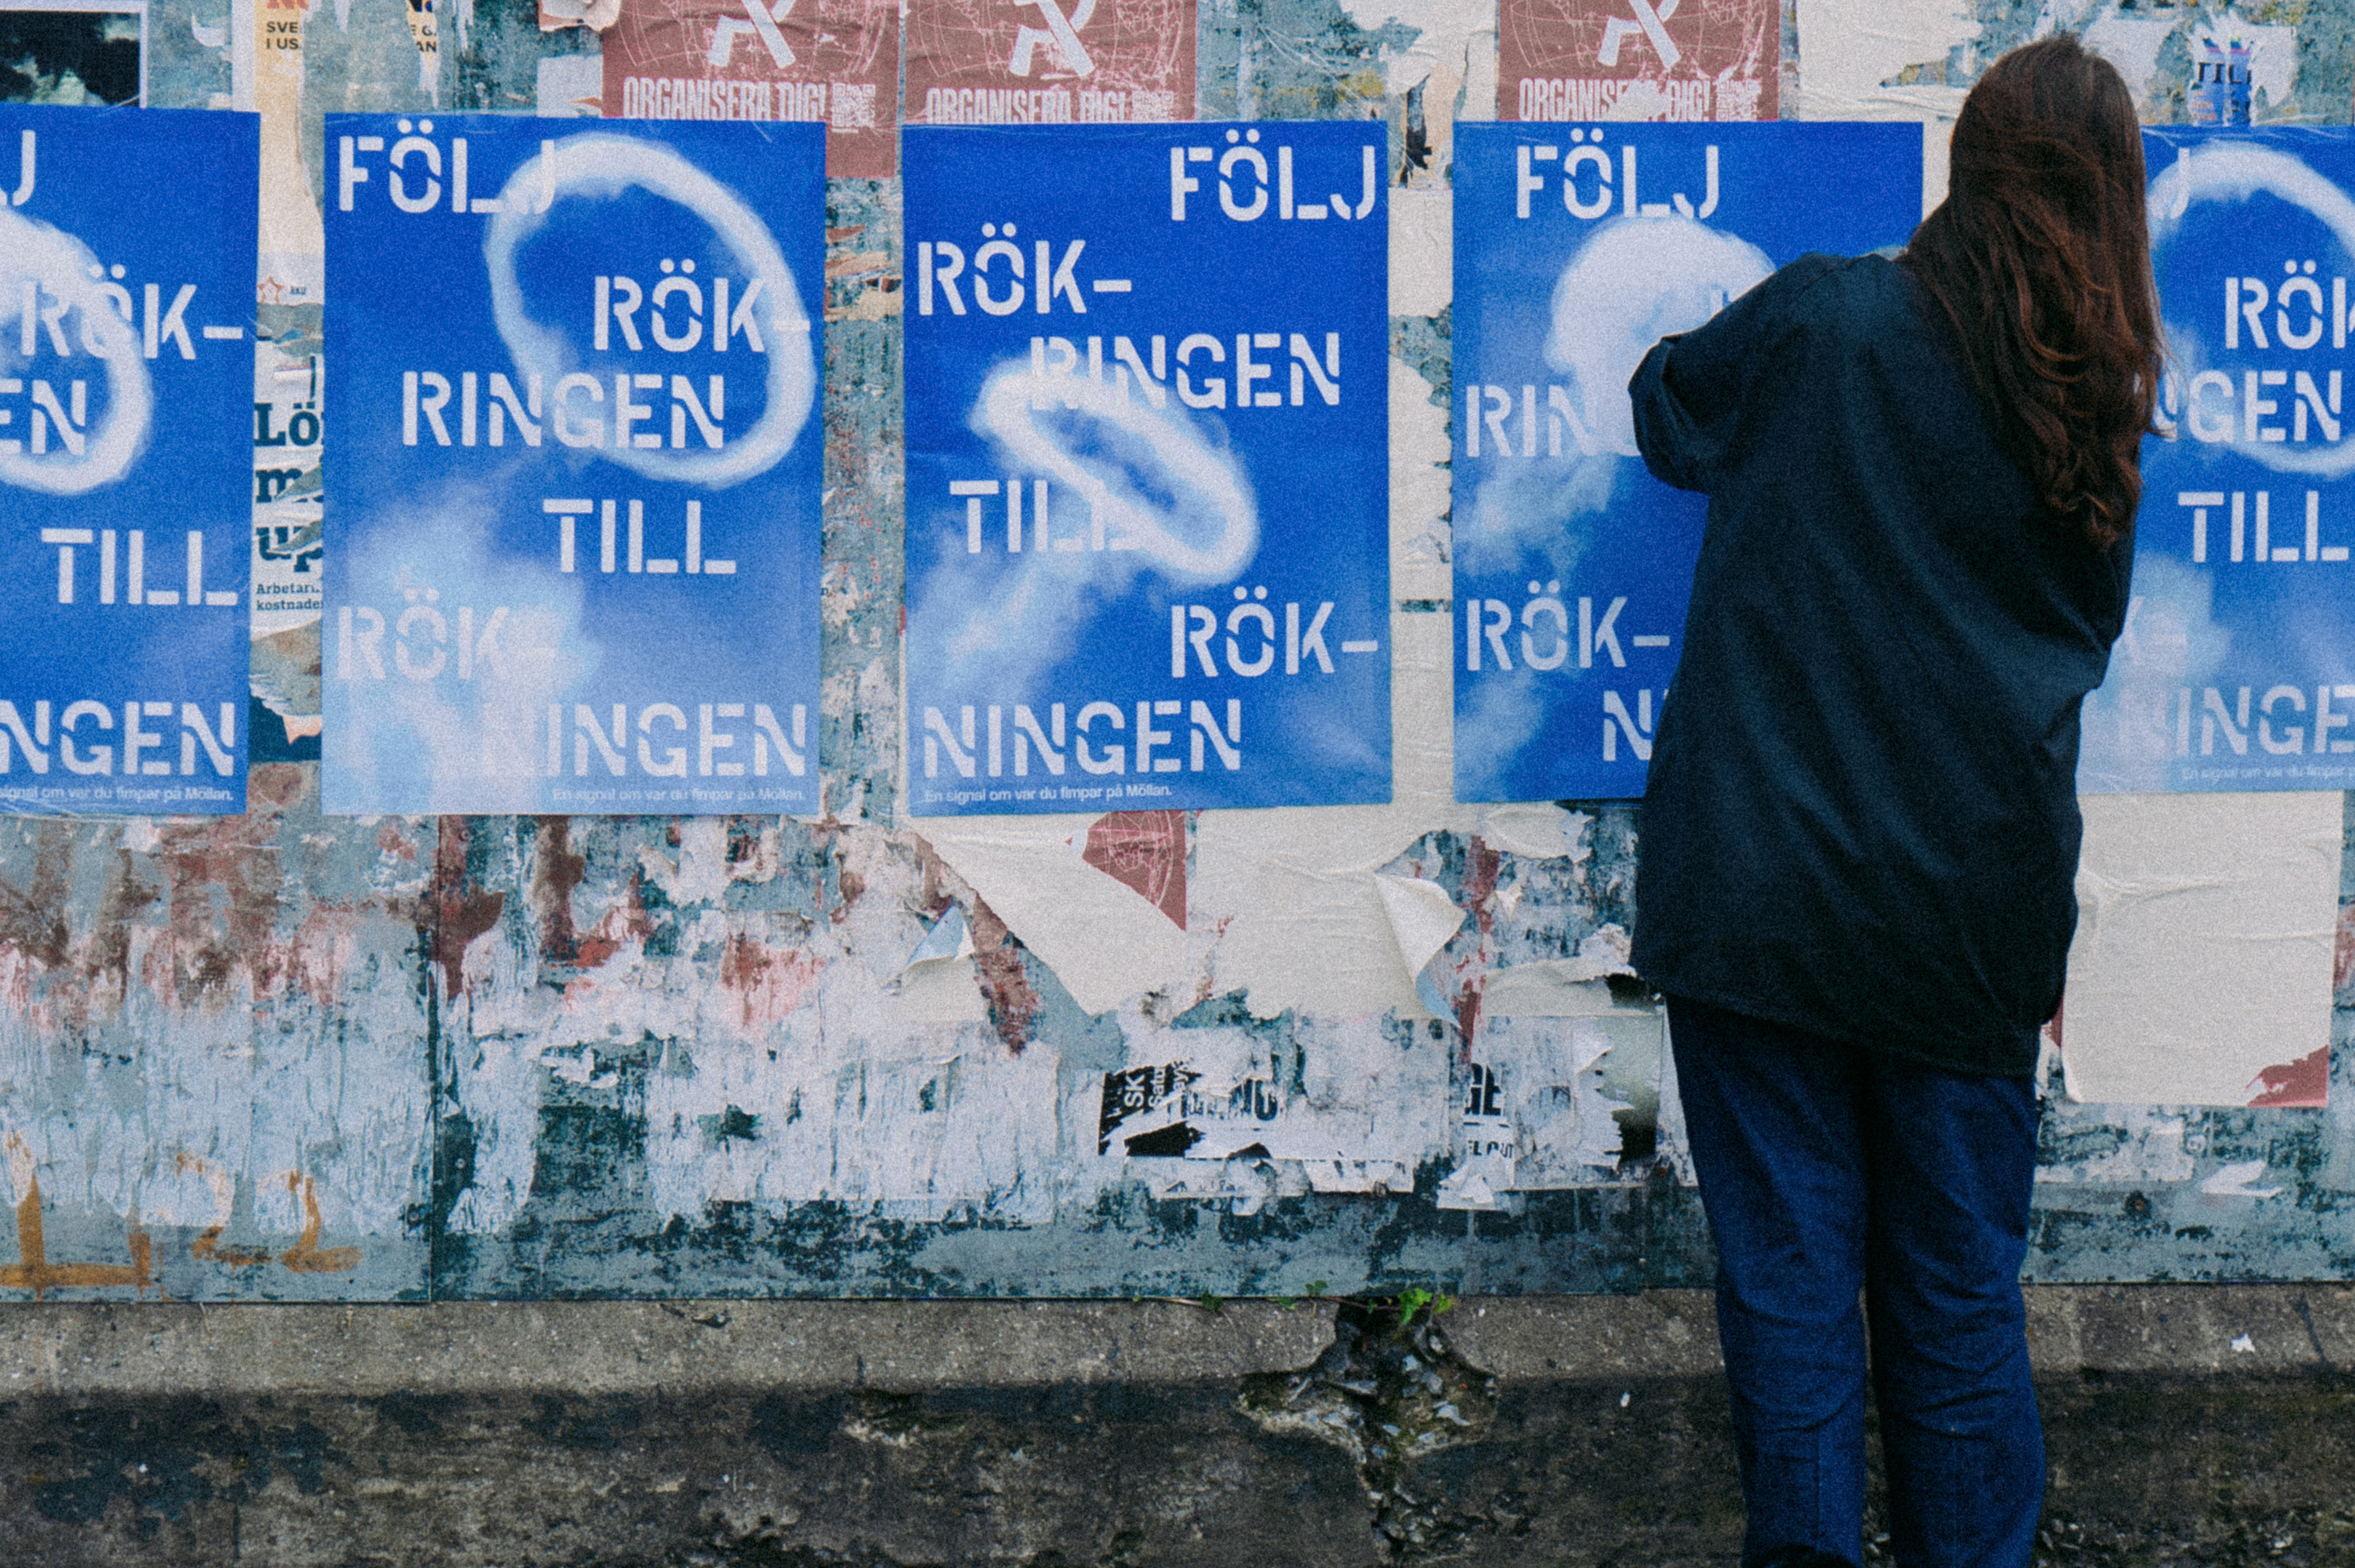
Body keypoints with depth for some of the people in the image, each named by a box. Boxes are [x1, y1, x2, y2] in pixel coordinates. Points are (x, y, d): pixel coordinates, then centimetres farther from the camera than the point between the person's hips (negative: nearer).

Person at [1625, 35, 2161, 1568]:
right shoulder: (2101, 410, 3)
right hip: (1974, 909, 3)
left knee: (1791, 1278, 4)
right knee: (1962, 1292, 11)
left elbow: (1668, 409, 13)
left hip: (1766, 884, -3)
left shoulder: (1822, 321, -7)